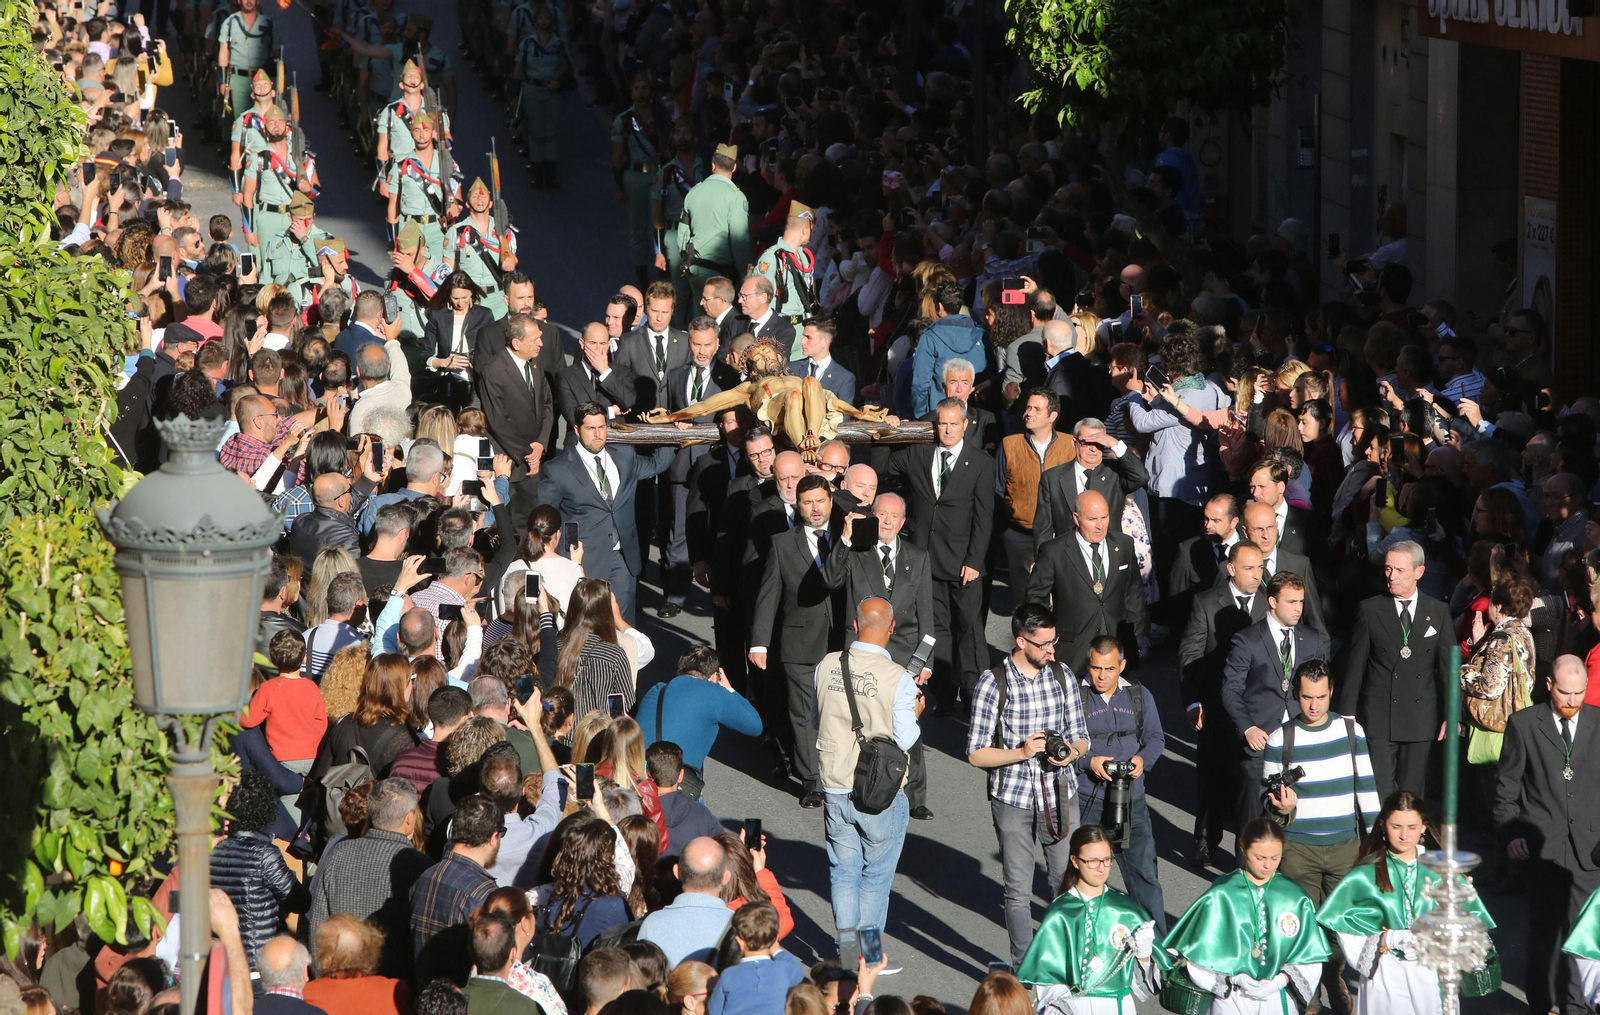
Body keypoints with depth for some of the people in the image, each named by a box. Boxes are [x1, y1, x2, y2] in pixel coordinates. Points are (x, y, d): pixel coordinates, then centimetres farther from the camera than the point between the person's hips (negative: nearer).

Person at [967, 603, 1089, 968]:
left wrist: (1072, 752, -13)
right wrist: (1021, 752, -21)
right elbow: (976, 754, -7)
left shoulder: (1061, 675, 3)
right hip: (1013, 800, -3)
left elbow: (1081, 738, 10)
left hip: (1058, 795, 3)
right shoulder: (993, 682, -10)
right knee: (1019, 892, 4)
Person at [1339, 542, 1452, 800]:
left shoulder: (1438, 612, 6)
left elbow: (1448, 667, 8)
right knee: (1379, 795, -6)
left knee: (1411, 794, 6)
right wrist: (1347, 715, 1)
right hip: (1378, 718, -1)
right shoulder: (1370, 611, 2)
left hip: (1421, 719, 1)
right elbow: (1355, 667, 4)